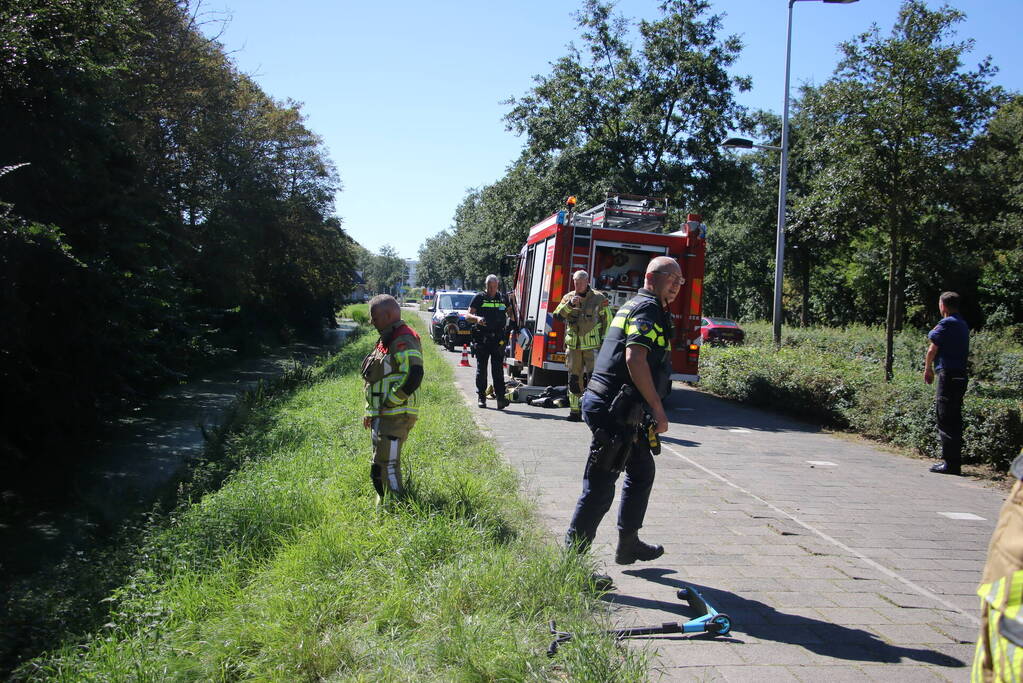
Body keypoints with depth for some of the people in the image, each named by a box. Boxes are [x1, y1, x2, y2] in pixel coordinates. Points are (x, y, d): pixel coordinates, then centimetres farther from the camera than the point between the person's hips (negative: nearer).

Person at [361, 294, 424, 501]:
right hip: (382, 415, 11)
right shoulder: (386, 340, 18)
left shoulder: (403, 341, -15)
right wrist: (370, 412, 22)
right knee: (379, 467, 17)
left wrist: (391, 401, -20)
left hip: (396, 415, -11)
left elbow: (414, 376, -27)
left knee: (387, 465, -10)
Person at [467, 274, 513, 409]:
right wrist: (477, 318, -19)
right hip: (482, 339, -1)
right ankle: (481, 397, 14)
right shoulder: (479, 298, 5)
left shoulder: (503, 298, 13)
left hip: (498, 339, 1)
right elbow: (468, 316, -1)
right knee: (481, 369, 6)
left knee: (498, 369, -4)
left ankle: (500, 397, -9)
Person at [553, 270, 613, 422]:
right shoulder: (568, 297, 8)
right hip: (573, 345, 3)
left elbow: (607, 320, 5)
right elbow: (558, 315, -2)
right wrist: (570, 304, -17)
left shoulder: (598, 298, 1)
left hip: (592, 345, -3)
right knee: (574, 378, 6)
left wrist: (604, 340, 1)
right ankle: (575, 411, 13)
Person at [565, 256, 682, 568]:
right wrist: (658, 409, -20)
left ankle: (629, 544, 35)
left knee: (642, 472, 23)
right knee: (600, 486, -6)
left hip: (619, 409, 11)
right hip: (615, 411, -11)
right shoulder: (648, 308, -11)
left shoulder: (634, 305, 20)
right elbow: (635, 359, -25)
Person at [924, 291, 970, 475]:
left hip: (948, 376, -9)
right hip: (961, 375, 9)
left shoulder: (946, 323, -11)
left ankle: (951, 463, -5)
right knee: (954, 421, 14)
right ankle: (954, 461, 20)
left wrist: (927, 369, 11)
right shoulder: (963, 325, 15)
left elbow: (932, 350, -6)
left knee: (946, 422, -6)